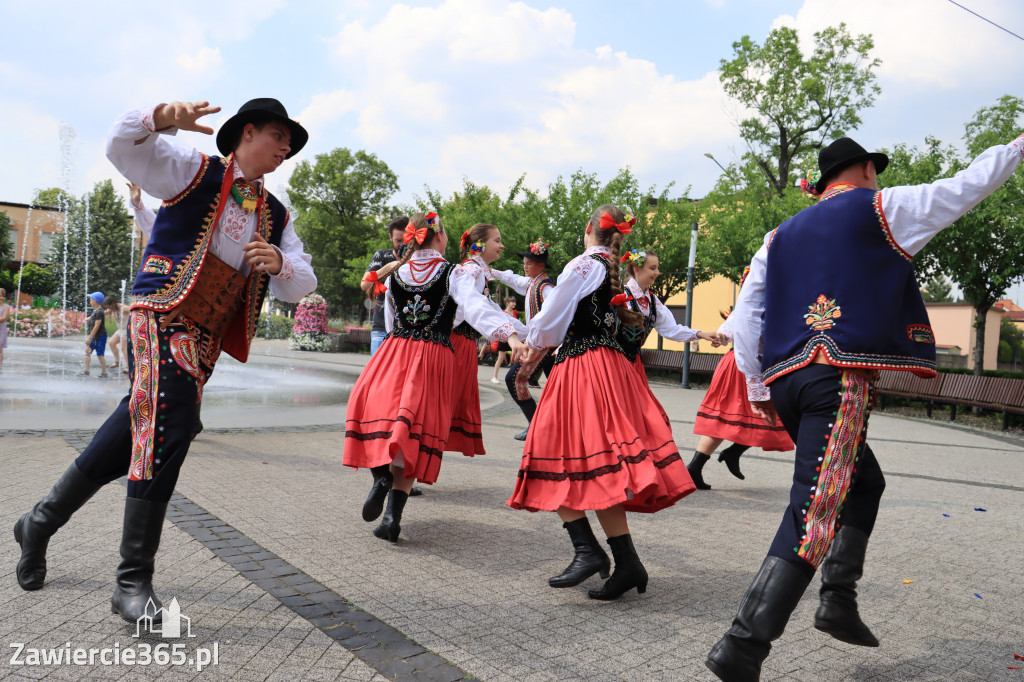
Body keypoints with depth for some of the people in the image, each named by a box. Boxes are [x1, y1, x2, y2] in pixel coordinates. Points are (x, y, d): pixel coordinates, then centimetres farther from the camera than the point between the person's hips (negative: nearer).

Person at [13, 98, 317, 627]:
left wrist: (279, 262, -14)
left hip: (204, 343, 6)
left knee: (134, 432, 10)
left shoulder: (276, 216, 16)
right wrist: (162, 117, -25)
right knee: (165, 433, -18)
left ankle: (41, 522, 31)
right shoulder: (196, 172, 3)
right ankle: (133, 582, -8)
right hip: (162, 319, -6)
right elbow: (121, 148, -5)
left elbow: (299, 287, 9)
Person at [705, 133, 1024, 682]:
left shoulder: (781, 235, 22)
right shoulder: (880, 207, 9)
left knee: (864, 481, 24)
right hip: (840, 375, -7)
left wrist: (757, 388, 19)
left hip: (785, 379, 7)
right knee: (815, 511, -12)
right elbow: (966, 186, 19)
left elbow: (744, 317, 17)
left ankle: (839, 601, 18)